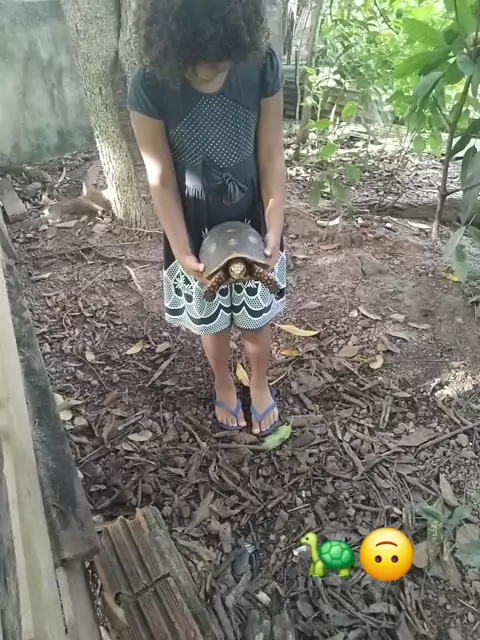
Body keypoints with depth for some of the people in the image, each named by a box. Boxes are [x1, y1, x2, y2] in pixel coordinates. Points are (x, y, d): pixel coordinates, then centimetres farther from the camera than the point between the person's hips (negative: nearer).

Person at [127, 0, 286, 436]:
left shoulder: (263, 66, -17)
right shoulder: (150, 86, -20)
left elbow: (271, 158, -10)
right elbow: (161, 179, -14)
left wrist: (274, 230, -18)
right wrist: (182, 252, -20)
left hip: (251, 216, 1)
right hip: (195, 224, 0)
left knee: (257, 315, 15)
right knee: (212, 319, 17)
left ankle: (260, 386, 44)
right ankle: (224, 386, 46)